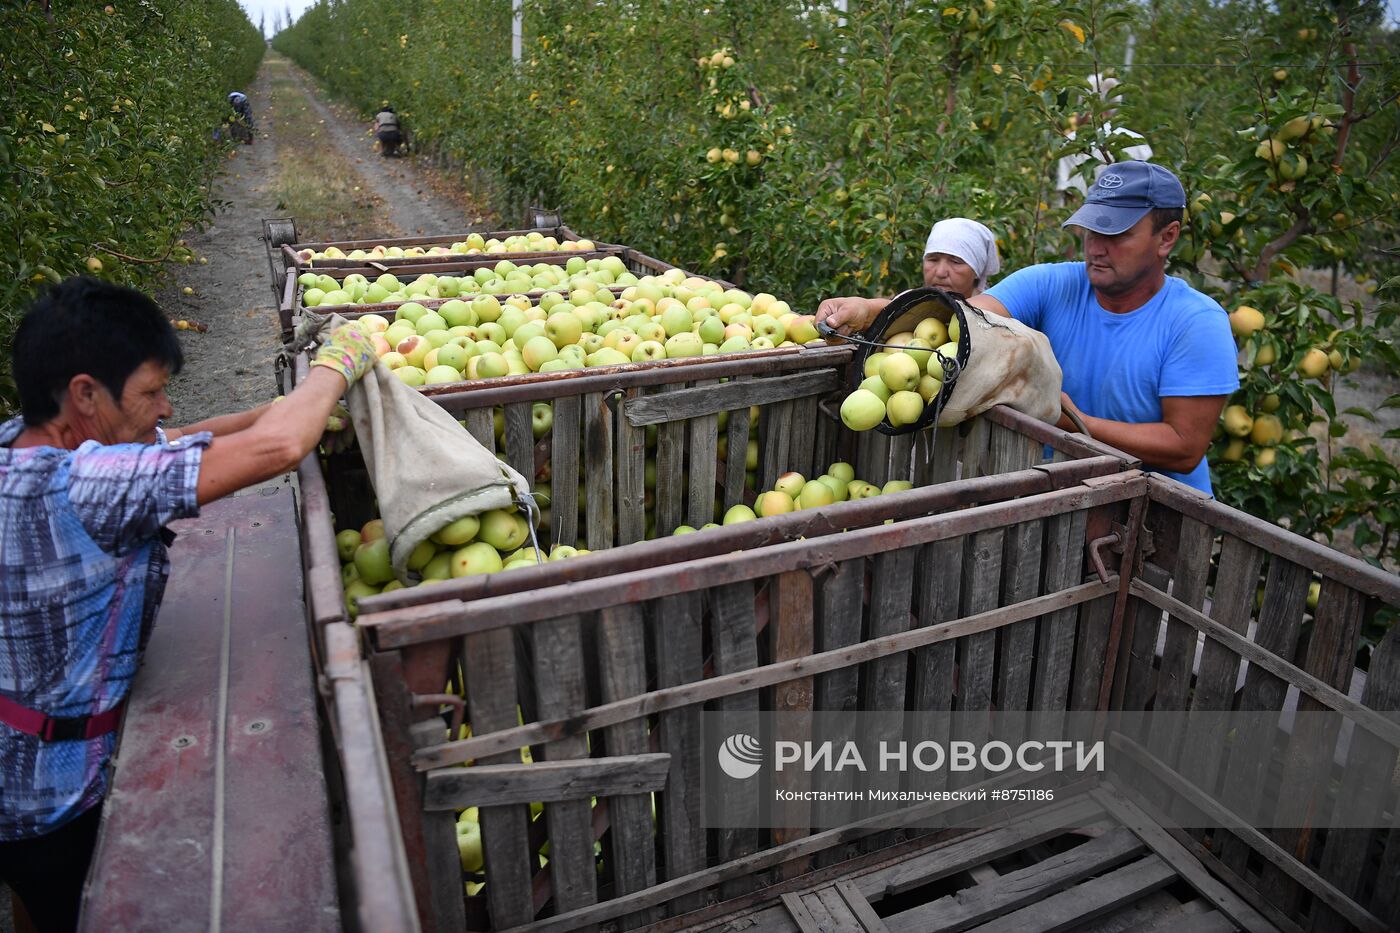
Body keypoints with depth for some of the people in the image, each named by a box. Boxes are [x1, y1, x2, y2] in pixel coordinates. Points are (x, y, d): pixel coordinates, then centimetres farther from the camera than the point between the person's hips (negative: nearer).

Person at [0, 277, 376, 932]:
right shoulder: (77, 487, -34)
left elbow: (167, 442, 4)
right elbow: (277, 448, -39)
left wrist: (302, 406, -6)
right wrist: (335, 364, -20)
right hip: (61, 801, -8)